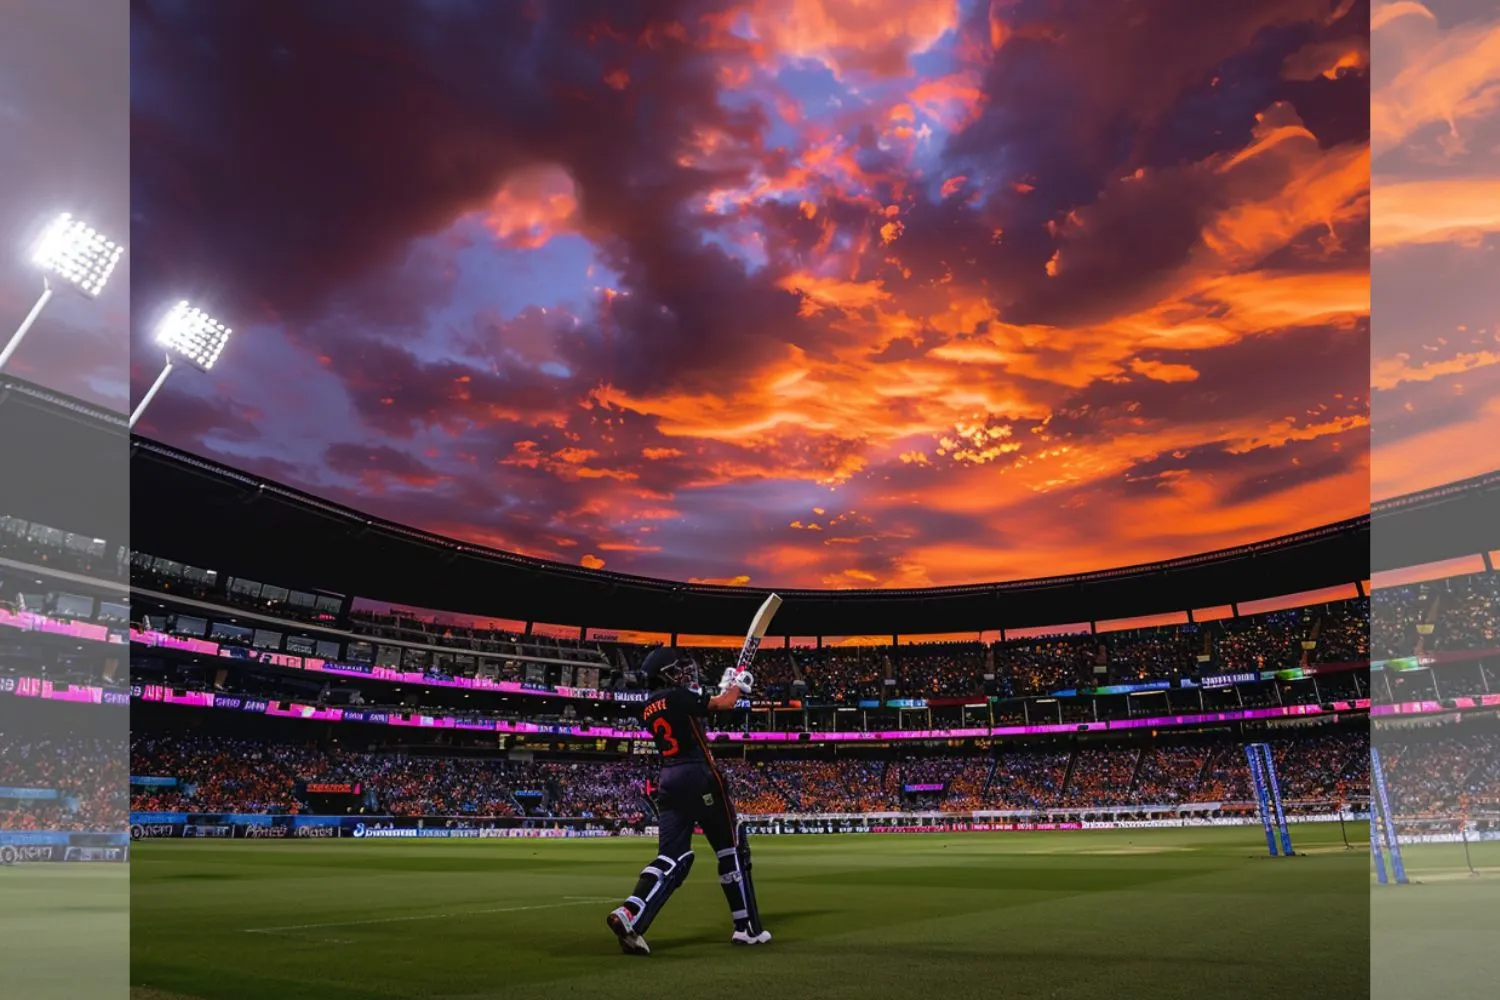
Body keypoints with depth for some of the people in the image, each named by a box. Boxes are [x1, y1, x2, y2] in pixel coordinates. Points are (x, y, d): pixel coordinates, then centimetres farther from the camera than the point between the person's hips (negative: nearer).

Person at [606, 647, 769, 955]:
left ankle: (629, 914, -18)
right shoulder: (680, 695, -9)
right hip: (700, 779, -7)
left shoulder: (648, 708, 14)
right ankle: (747, 927, 13)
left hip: (668, 783, 7)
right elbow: (725, 703, -7)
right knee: (732, 849, 7)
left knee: (672, 857, 4)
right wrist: (736, 683, 14)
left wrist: (723, 688, 28)